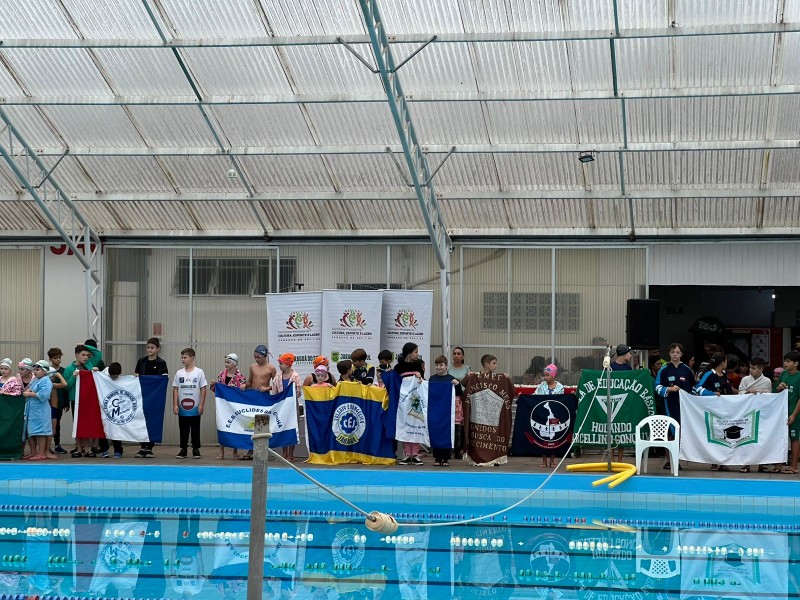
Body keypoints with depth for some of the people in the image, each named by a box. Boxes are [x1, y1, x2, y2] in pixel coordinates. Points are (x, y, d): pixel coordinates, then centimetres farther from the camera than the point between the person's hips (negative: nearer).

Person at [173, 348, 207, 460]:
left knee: (195, 430, 4)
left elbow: (203, 388, -2)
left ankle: (196, 449, 12)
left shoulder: (199, 372, -2)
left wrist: (201, 405, -8)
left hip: (195, 408, -2)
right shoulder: (179, 373, 4)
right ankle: (183, 450, 13)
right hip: (182, 408, 2)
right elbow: (175, 389, 5)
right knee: (183, 430, 6)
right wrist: (175, 405, -2)